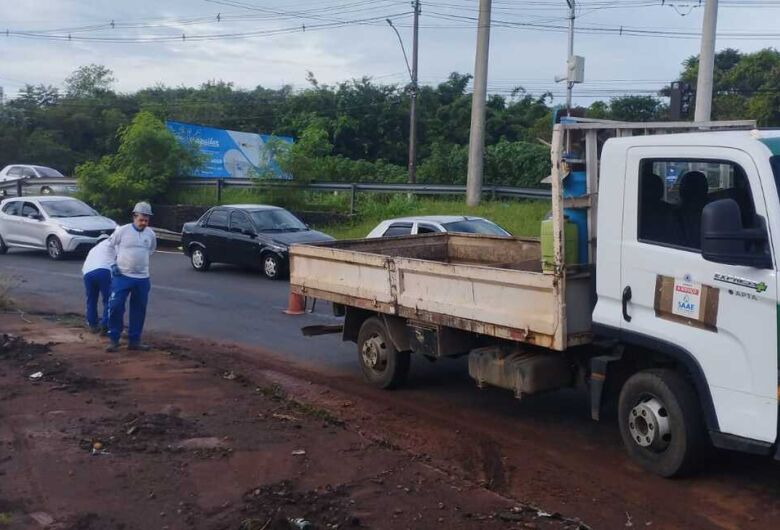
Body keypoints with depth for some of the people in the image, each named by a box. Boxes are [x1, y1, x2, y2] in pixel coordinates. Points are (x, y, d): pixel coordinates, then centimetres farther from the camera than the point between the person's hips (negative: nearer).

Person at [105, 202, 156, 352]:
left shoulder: (151, 234, 4)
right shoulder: (122, 230, -7)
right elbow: (110, 245, 8)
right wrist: (120, 258, 6)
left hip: (142, 278, 4)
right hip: (122, 276, -4)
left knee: (139, 310, 8)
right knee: (115, 307, -9)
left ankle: (134, 341, 18)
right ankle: (114, 340, 5)